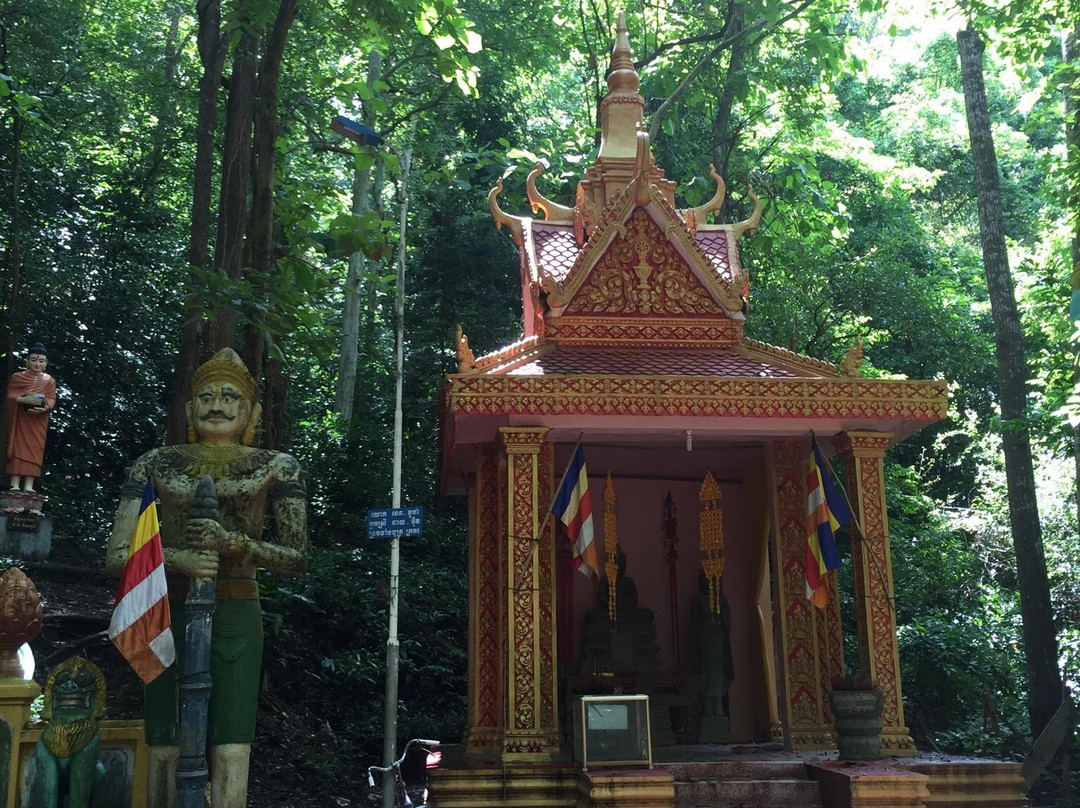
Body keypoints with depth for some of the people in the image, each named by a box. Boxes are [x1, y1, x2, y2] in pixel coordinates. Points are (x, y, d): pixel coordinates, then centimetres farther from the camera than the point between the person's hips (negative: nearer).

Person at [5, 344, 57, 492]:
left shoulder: (49, 381, 11)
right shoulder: (17, 377, 10)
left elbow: (51, 399, 0)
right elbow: (10, 396, 0)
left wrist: (45, 408, -22)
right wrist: (24, 399, -21)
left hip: (38, 421, 1)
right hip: (20, 419, -1)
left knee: (35, 450, -5)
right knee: (18, 448, -7)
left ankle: (29, 486, -8)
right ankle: (15, 485, -10)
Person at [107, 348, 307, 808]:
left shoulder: (275, 467, 8)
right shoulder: (157, 464, 12)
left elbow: (298, 560, 3)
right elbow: (117, 556, 6)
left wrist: (234, 542, -14)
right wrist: (178, 558, -14)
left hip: (235, 616, -1)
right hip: (169, 614, 1)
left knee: (231, 754, -10)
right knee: (165, 752, -3)